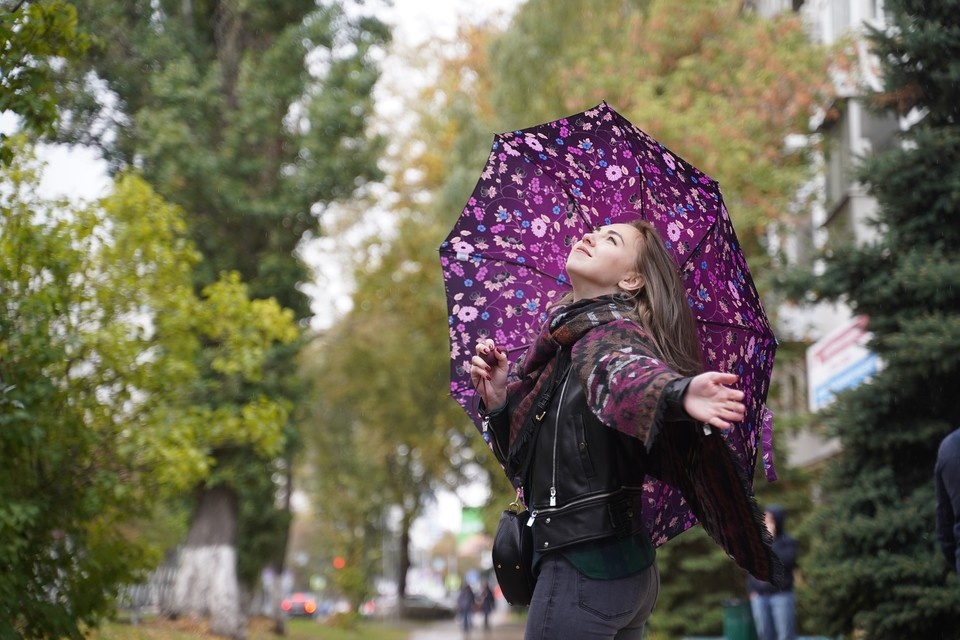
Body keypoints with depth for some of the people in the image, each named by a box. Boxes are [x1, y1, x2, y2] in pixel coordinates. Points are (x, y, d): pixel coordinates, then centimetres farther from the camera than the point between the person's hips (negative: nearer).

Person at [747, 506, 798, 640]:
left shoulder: (788, 541, 1)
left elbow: (785, 561, -16)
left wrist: (771, 542, -13)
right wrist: (751, 590, 5)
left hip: (782, 595, -4)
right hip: (759, 597, 4)